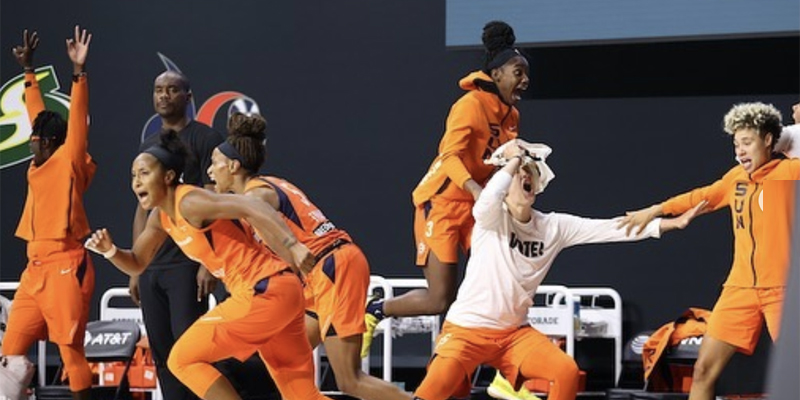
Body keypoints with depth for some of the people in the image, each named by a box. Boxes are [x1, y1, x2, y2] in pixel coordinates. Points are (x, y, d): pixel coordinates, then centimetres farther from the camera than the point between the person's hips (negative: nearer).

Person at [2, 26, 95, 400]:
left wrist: (78, 71, -20)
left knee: (70, 348, -7)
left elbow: (77, 120, -13)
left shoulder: (68, 163, -3)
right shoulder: (40, 166, 14)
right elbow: (37, 111, 24)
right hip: (36, 267, 8)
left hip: (65, 267, -8)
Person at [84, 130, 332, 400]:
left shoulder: (189, 203, -14)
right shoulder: (160, 217, 14)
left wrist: (292, 245, -37)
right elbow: (137, 264, 26)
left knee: (183, 360, -2)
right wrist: (110, 251, 5)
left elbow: (251, 208, -25)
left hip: (264, 292, -9)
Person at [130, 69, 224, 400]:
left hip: (187, 264, -7)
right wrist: (135, 268, 15)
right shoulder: (148, 147, 18)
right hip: (151, 268, 7)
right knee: (161, 351, 5)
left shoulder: (204, 139, -2)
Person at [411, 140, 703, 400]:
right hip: (467, 328, -5)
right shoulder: (493, 218, -11)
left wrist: (671, 223, -10)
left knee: (566, 372, -15)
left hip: (514, 332, 5)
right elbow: (486, 202, -37)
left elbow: (608, 229, -3)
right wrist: (514, 160, -26)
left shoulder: (553, 226, 1)